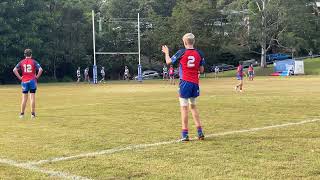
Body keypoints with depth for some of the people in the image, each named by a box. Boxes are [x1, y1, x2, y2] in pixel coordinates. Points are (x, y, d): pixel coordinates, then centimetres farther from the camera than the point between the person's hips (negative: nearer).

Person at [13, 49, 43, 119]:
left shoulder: (21, 62, 5)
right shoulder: (34, 62, -2)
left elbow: (14, 70, -4)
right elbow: (40, 70, -13)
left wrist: (20, 77, 1)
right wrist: (37, 77, -3)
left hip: (24, 81, 2)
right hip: (32, 81, -2)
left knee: (24, 98, 8)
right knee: (32, 98, 0)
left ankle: (22, 113, 9)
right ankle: (33, 113, 0)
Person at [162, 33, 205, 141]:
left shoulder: (182, 52, -7)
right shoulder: (199, 54, 4)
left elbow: (168, 61, 4)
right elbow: (201, 70, 9)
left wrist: (166, 52, 21)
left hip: (185, 82, -5)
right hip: (195, 83, 5)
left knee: (184, 107, -1)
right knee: (193, 106, 19)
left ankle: (185, 134, -2)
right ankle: (200, 132, 15)